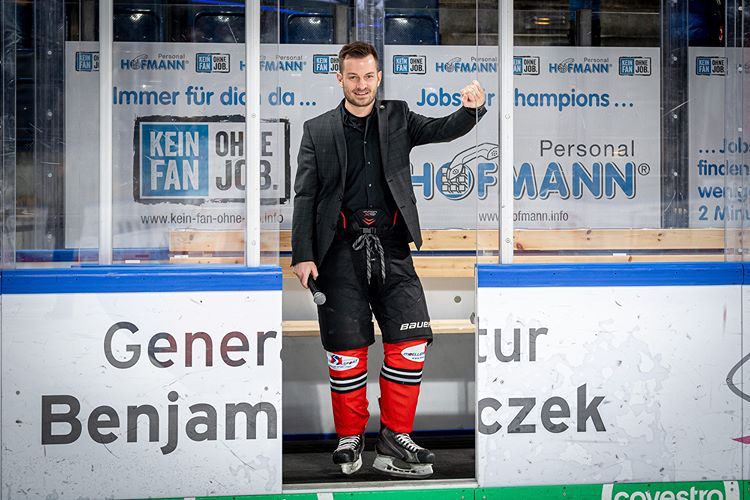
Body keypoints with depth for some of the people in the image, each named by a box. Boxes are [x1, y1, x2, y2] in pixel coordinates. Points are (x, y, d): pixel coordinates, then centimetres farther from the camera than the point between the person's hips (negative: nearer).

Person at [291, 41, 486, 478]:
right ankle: (351, 439, 15)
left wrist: (472, 109, -23)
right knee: (348, 349, -1)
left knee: (412, 342, -6)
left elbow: (444, 129, 0)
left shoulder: (397, 118, 13)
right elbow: (305, 196, 5)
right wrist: (303, 255, -5)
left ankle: (395, 438, 5)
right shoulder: (318, 130, 8)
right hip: (342, 250, -2)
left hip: (391, 248, 2)